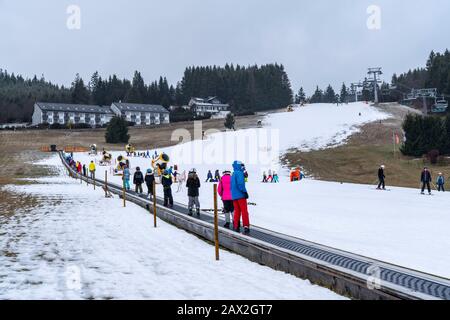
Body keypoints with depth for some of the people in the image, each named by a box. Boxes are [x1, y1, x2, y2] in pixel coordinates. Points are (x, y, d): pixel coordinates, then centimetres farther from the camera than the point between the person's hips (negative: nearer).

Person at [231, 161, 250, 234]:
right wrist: (245, 192, -15)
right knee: (244, 211, -4)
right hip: (240, 195, -8)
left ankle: (236, 227, 8)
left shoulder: (233, 174, 16)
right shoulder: (239, 173, -11)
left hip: (234, 196, 8)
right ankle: (246, 227, -7)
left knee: (237, 211, 10)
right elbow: (240, 184, -21)